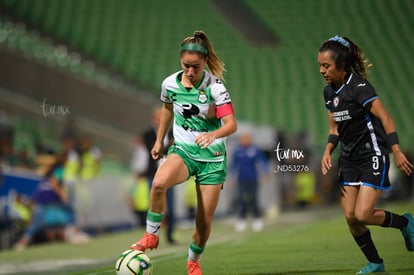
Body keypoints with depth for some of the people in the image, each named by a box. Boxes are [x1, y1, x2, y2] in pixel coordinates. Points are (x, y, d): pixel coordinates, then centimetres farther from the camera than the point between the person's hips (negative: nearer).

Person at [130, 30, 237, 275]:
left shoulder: (214, 86, -16)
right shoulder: (170, 84, -5)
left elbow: (231, 124, -23)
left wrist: (212, 135, -44)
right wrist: (159, 140, 24)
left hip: (212, 156, -1)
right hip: (183, 150, 1)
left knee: (205, 221, 0)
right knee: (159, 182, -35)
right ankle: (151, 236, -16)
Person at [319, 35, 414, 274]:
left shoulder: (359, 87, -19)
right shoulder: (329, 92, 5)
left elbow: (385, 118, -21)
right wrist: (328, 152, -1)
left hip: (373, 155, -8)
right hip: (349, 158, 8)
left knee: (363, 215, -15)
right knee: (350, 217, 1)